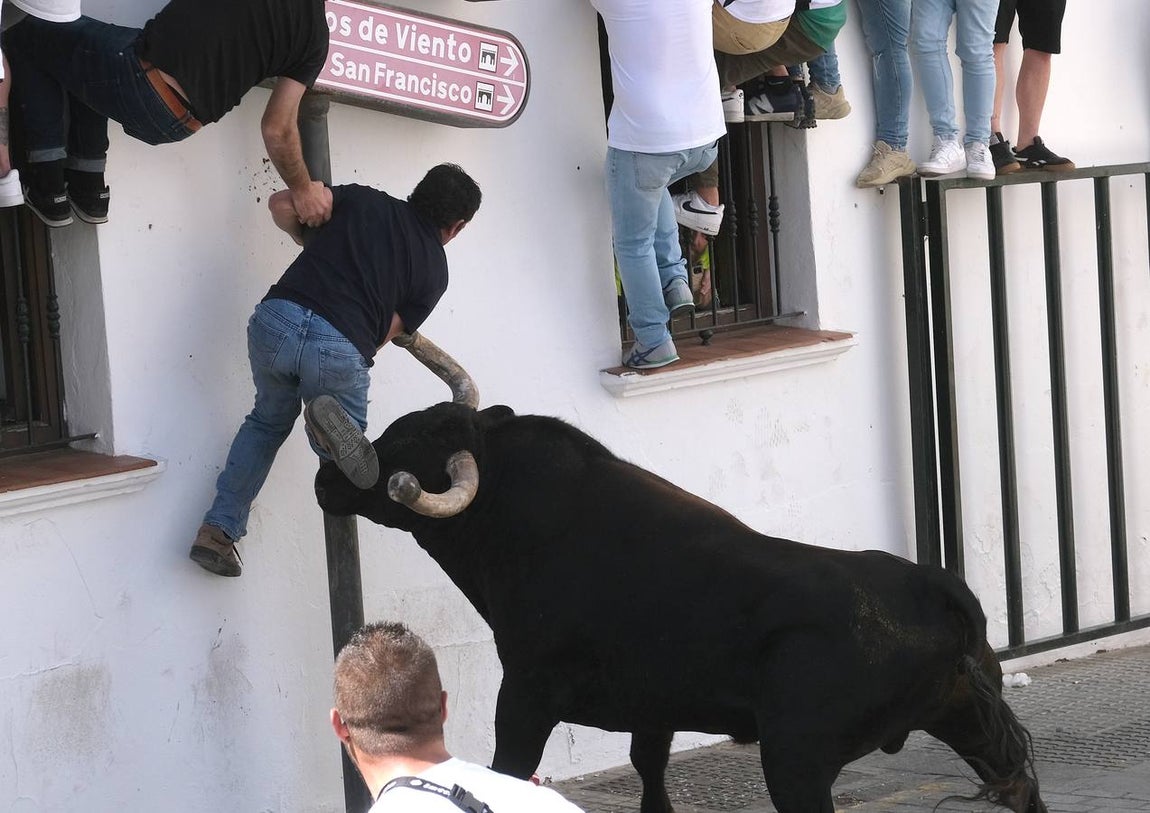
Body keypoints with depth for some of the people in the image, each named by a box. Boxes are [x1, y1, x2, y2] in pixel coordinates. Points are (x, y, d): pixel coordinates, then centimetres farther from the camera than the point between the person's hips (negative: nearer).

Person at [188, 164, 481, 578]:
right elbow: (384, 334, 10)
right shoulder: (434, 268, 14)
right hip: (339, 347, -3)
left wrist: (313, 241, 33)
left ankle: (217, 530, 21)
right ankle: (331, 424, -15)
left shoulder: (364, 200, 18)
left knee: (269, 420, 30)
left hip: (277, 317, 3)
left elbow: (282, 204, 16)